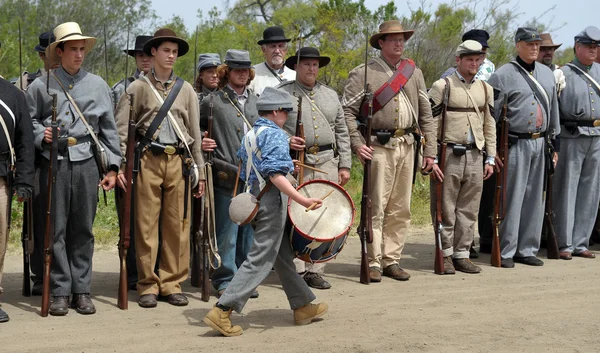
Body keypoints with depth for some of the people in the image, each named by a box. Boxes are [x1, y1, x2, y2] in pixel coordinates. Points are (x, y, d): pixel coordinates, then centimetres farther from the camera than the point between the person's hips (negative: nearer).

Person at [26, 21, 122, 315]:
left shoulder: (97, 85, 11)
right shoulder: (41, 86, 6)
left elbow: (109, 129, 11)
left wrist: (113, 167, 7)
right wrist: (41, 135, -11)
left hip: (86, 163, 1)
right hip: (54, 162, -1)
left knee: (83, 229, 5)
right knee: (56, 229, 0)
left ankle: (82, 290, 13)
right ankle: (60, 292, 8)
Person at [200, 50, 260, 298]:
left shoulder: (256, 102, 16)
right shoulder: (212, 102, 2)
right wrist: (201, 142, -11)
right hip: (226, 176, -4)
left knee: (249, 229, 9)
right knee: (227, 231, -3)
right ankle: (224, 280, 7)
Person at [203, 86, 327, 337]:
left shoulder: (249, 135, 13)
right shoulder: (275, 135, -13)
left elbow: (244, 172, 19)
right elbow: (275, 175, -23)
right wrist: (302, 200, -27)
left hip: (255, 200, 10)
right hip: (272, 203, -10)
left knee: (283, 256, 17)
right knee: (260, 260, -7)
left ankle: (303, 306, 27)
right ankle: (222, 311, -11)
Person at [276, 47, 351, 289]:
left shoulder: (330, 95, 18)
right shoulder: (282, 93, 5)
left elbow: (342, 133, 18)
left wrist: (345, 166, 12)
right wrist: (285, 140, -17)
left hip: (327, 162, 4)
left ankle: (315, 271, 11)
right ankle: (296, 271, 1)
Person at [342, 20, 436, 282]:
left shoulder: (414, 73, 13)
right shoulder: (364, 73, -1)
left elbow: (426, 114, 15)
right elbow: (347, 110, -4)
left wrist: (430, 150, 9)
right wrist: (357, 143, -13)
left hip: (407, 146, 5)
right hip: (379, 147, -5)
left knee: (400, 209, 8)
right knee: (376, 208, -5)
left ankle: (391, 260, 17)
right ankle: (373, 263, 2)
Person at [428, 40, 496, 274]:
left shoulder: (485, 89, 13)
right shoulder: (442, 86, -3)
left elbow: (490, 125, 17)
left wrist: (490, 158, 12)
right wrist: (432, 160, -12)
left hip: (474, 156, 5)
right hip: (448, 155, -5)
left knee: (468, 210, 7)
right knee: (445, 209, -1)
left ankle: (461, 255, 14)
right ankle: (445, 255, 8)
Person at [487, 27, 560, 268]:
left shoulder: (547, 74, 14)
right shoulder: (504, 75, -5)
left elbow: (553, 109, 20)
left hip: (540, 143, 6)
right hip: (516, 144, -6)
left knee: (535, 198, 9)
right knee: (512, 198, -4)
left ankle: (527, 249, 17)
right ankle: (506, 252, 3)